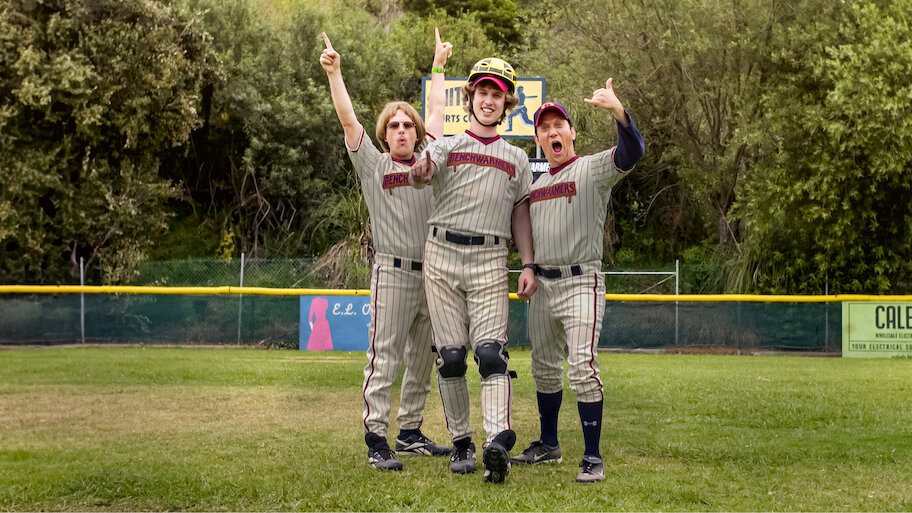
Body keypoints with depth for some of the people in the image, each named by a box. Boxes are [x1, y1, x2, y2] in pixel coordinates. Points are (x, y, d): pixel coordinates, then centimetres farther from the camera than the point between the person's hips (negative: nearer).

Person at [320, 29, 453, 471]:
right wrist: (333, 73, -15)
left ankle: (410, 433, 20)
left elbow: (437, 111, 25)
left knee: (423, 359, 10)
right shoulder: (373, 166, 4)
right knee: (384, 358, -8)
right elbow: (348, 119, -5)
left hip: (432, 274, 5)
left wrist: (438, 66, 34)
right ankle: (376, 439, -5)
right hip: (393, 272, -5)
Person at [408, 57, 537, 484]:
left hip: (490, 260, 0)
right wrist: (419, 173, -33)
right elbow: (420, 177, -8)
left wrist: (528, 265, 4)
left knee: (490, 350, -15)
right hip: (442, 255, 0)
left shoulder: (516, 159, 20)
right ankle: (461, 443, 6)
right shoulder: (446, 146, 12)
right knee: (450, 355, -2)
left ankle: (498, 442, -26)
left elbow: (521, 215, 17)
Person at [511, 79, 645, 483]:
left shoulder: (593, 169, -5)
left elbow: (633, 151, -25)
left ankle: (593, 458, -12)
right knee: (544, 368, 15)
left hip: (580, 282, -7)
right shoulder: (537, 184, 17)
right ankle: (548, 445, 29)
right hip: (542, 284, 7)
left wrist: (617, 109, -39)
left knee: (582, 368, -16)